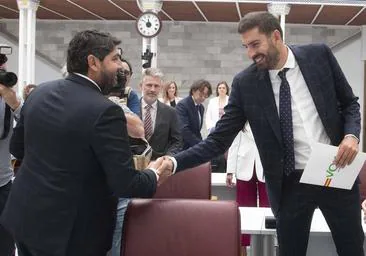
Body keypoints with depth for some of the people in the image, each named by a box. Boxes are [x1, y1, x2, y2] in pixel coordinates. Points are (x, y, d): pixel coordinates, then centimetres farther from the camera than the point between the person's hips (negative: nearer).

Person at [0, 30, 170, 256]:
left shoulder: (40, 93, 1)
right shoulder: (105, 110, -20)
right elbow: (124, 184, -21)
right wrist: (154, 175, -2)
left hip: (24, 216, 7)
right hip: (68, 230, -7)